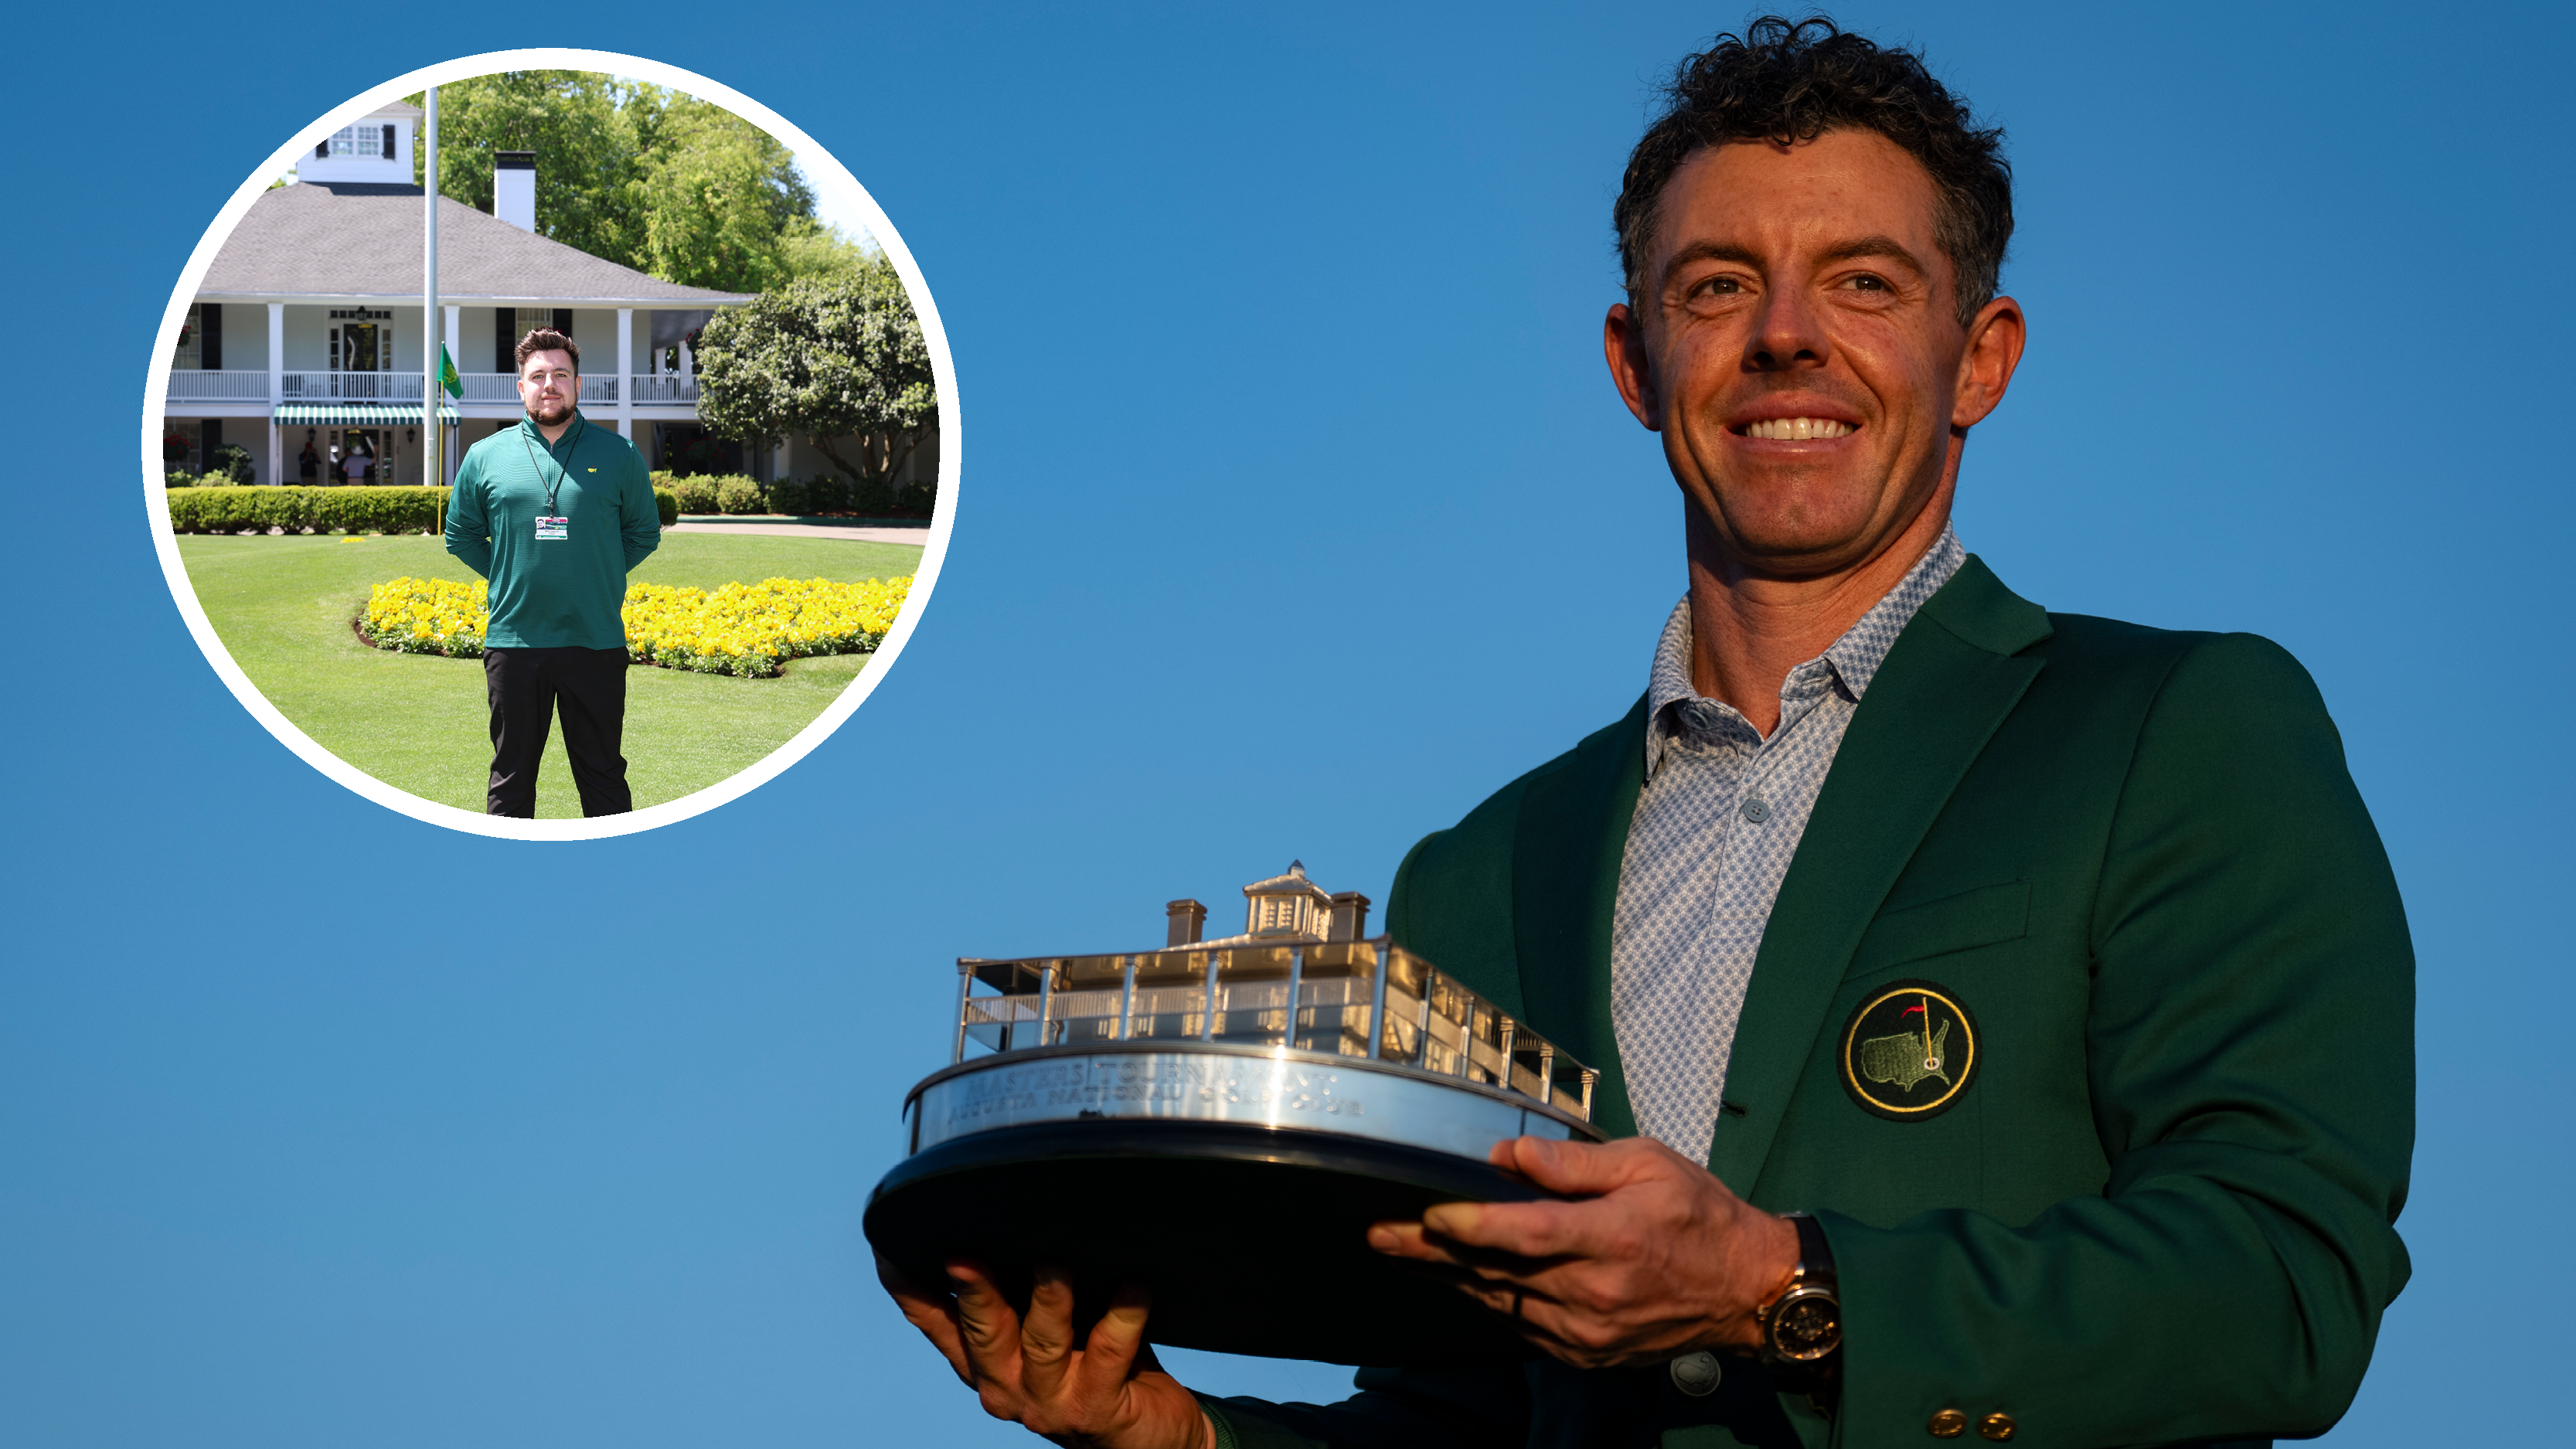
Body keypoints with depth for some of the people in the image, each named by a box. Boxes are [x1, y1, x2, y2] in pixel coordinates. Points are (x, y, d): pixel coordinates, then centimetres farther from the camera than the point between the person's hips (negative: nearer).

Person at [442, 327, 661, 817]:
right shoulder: (485, 457, 5)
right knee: (511, 777, 7)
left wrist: (600, 576, 2)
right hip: (513, 643, 1)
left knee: (603, 775, 7)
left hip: (596, 643, -1)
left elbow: (644, 533, 12)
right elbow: (461, 535, 15)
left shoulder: (618, 456, 3)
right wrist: (507, 577, 5)